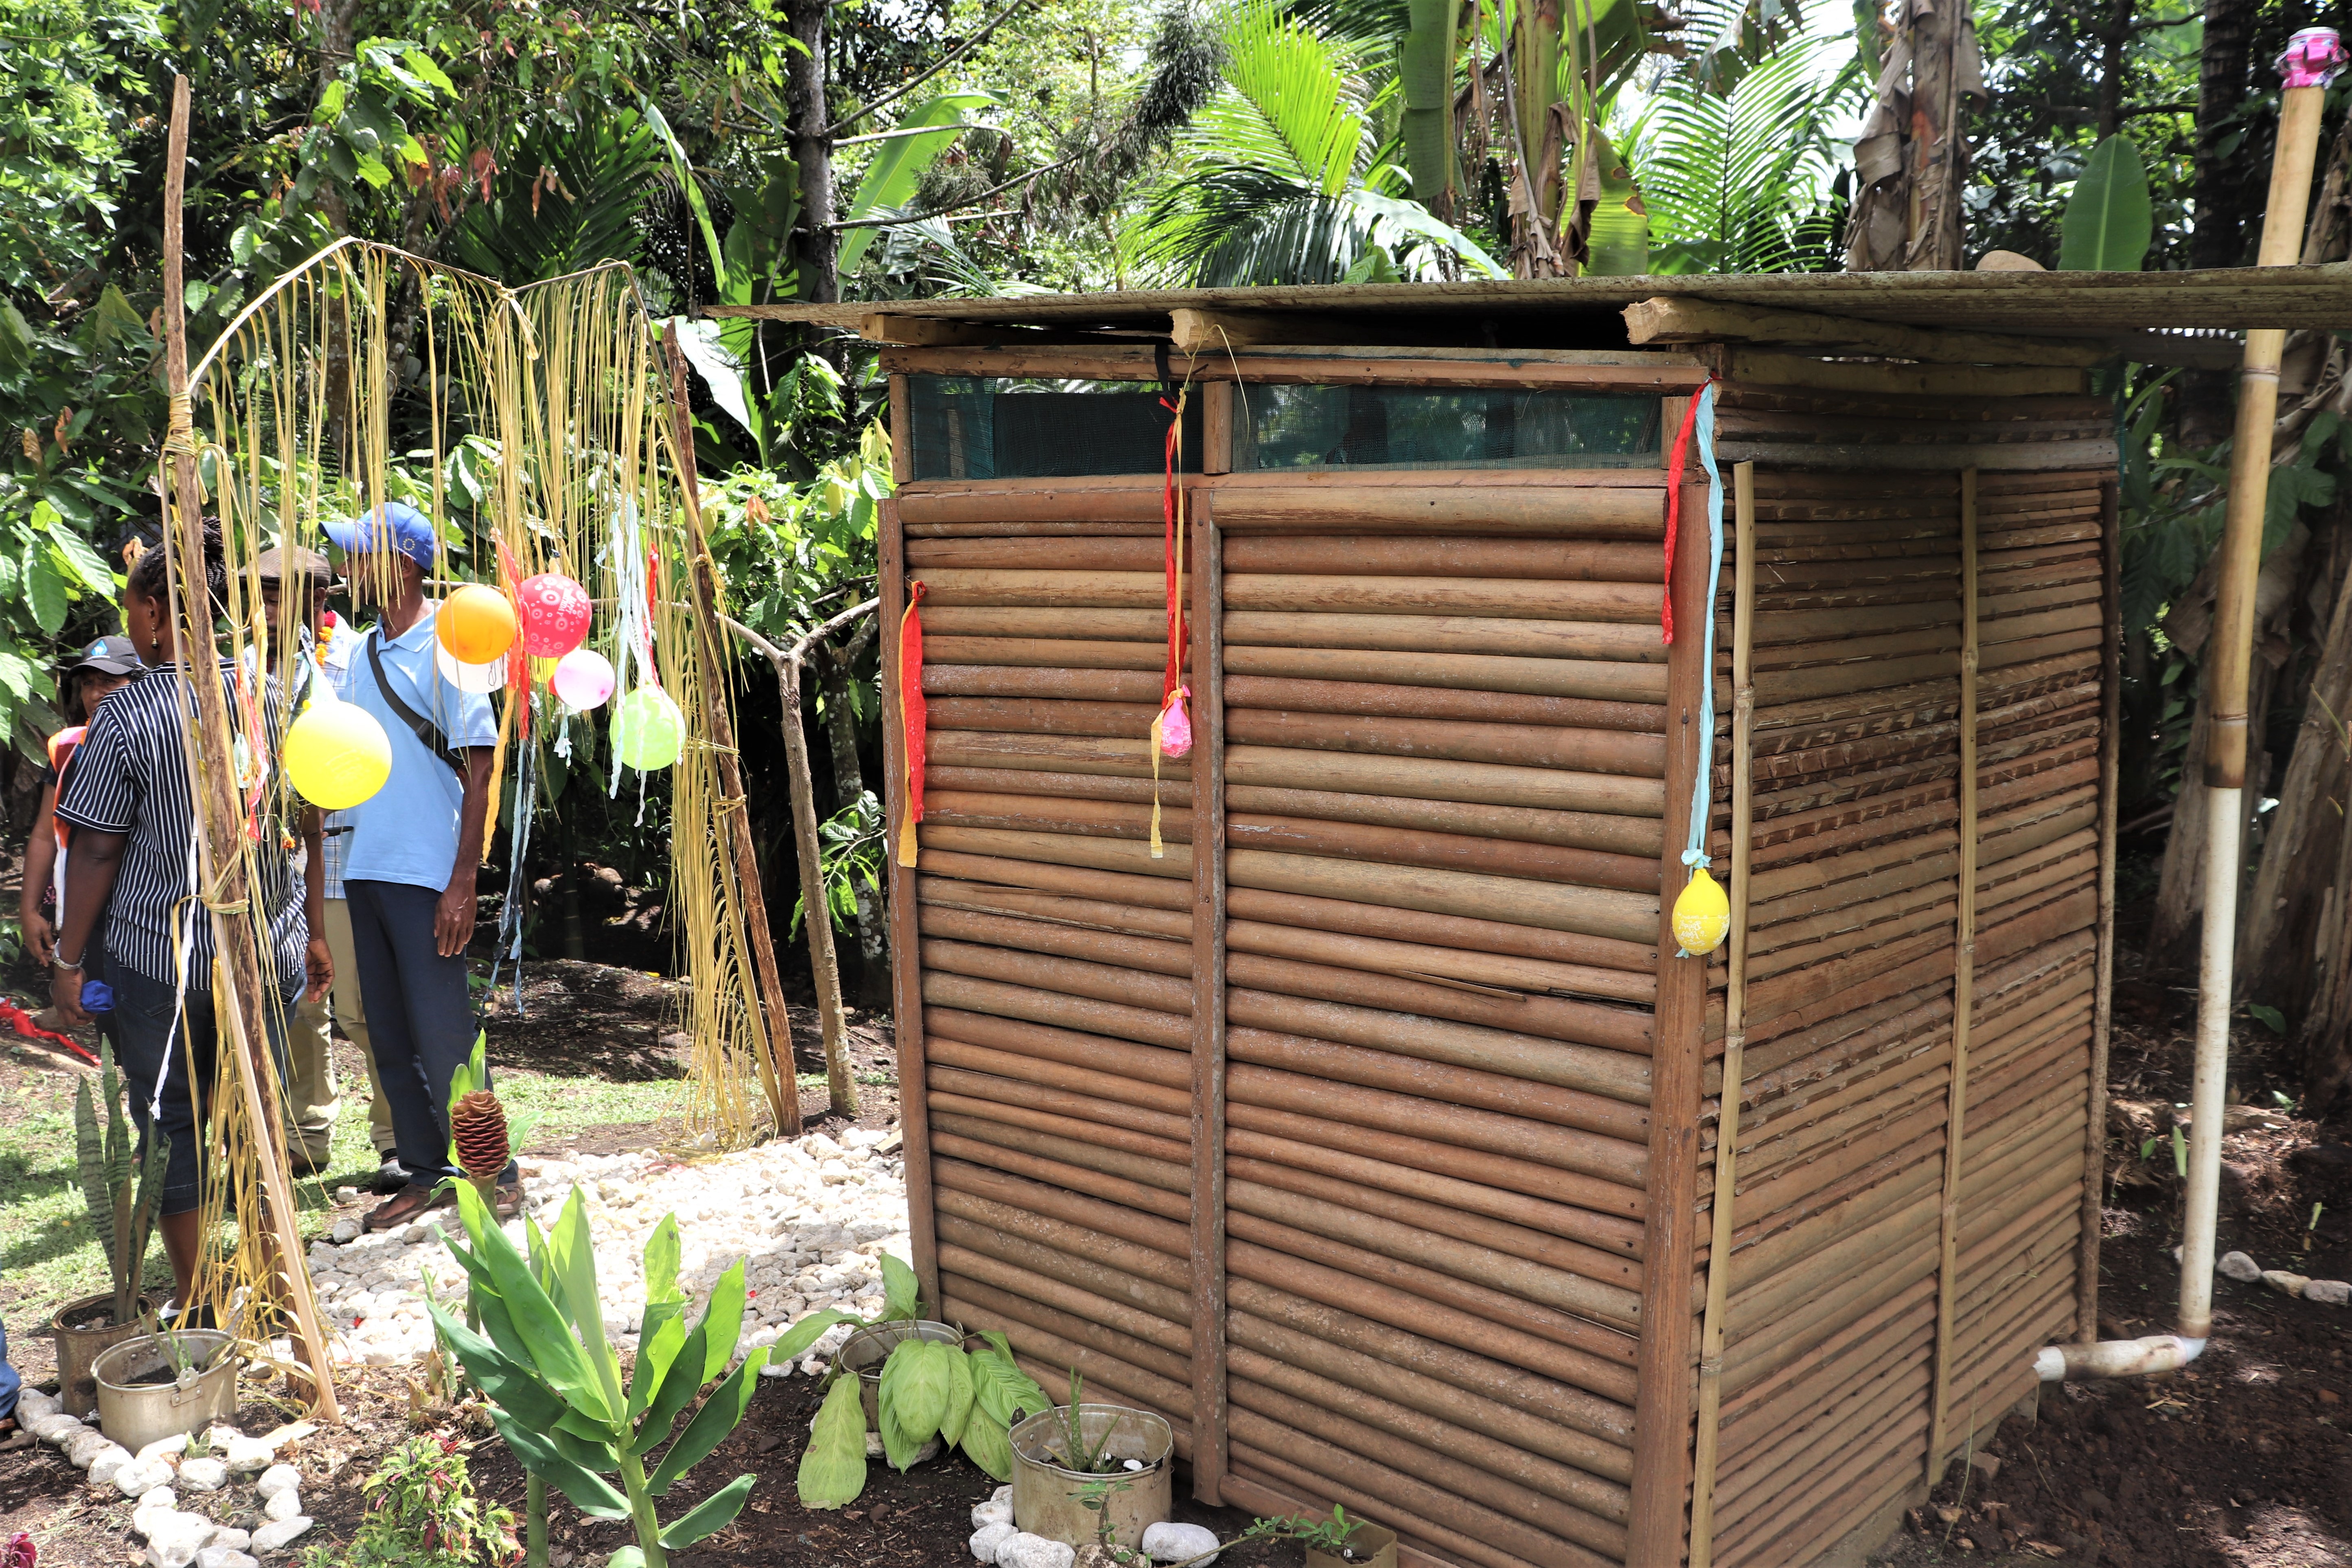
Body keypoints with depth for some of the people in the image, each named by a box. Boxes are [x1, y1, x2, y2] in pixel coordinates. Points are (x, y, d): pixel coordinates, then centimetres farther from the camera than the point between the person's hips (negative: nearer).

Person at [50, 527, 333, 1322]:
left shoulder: (125, 715, -13)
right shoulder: (272, 698, -1)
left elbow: (96, 852, -10)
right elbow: (310, 826, 4)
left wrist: (68, 963, 0)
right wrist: (314, 930, 14)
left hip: (159, 957, -3)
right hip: (264, 947, 4)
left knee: (169, 1122, 10)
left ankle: (194, 1299, 18)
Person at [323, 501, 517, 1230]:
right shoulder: (363, 652, 13)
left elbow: (479, 769, -12)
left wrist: (464, 882, -17)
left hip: (425, 876, -7)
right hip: (364, 870, 7)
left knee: (444, 1036, -5)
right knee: (390, 1039, 11)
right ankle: (428, 1173, 21)